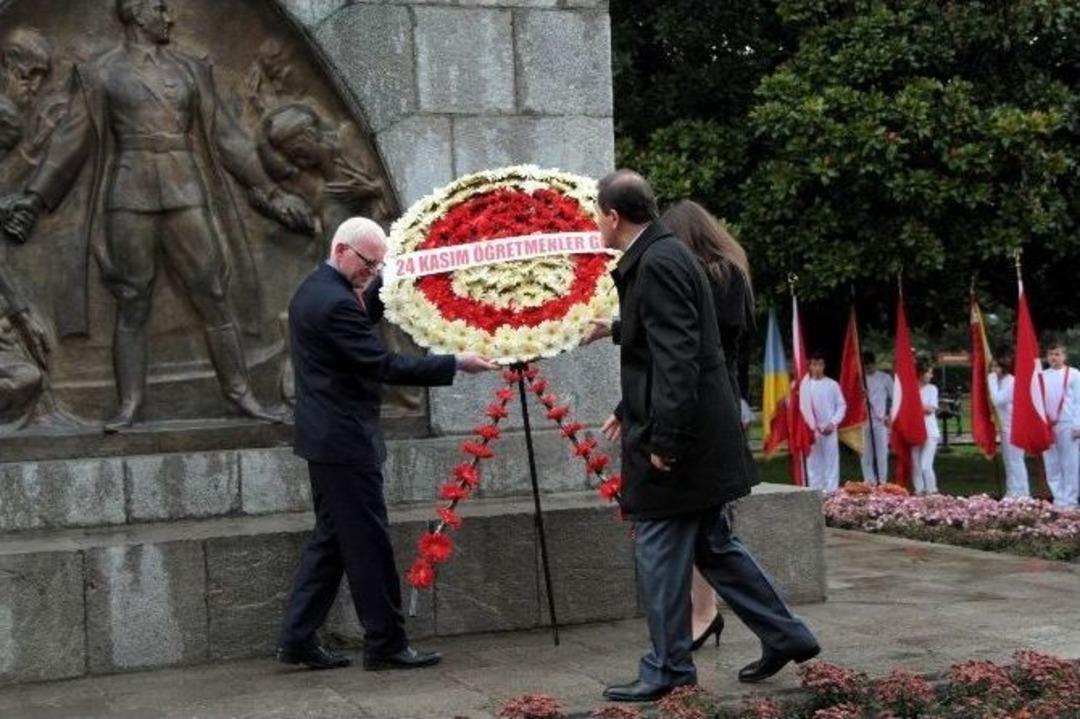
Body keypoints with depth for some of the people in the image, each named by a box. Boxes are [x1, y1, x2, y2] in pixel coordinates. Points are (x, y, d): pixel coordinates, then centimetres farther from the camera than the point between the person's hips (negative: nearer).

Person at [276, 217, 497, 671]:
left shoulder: (313, 291, 11)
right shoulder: (334, 302, -21)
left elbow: (359, 326, 25)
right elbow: (384, 366, -22)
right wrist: (455, 365, -19)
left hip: (325, 437, 10)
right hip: (345, 441, -10)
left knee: (332, 539, 15)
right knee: (369, 543, -2)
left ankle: (297, 638, 16)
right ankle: (385, 644, 6)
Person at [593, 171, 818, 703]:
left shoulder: (657, 264, -17)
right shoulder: (659, 256, 15)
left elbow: (677, 358, -23)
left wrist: (664, 439, -22)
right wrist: (630, 412, 27)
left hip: (678, 439, -10)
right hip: (699, 438, 10)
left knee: (660, 553, -1)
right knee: (712, 543, 17)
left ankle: (668, 670, 9)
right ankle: (784, 635, 24)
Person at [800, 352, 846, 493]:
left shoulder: (832, 384, 2)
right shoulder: (805, 384, 1)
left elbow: (842, 405, 4)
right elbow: (804, 408, 0)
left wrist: (833, 423, -7)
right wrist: (813, 427, -9)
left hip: (829, 429, 0)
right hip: (812, 430, 0)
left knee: (831, 459, -1)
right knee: (814, 461, 4)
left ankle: (832, 490, 1)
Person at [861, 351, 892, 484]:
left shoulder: (885, 378, 2)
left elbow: (893, 398, 6)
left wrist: (889, 415, -3)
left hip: (881, 420, -2)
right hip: (864, 420, 2)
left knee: (882, 452, -3)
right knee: (866, 453, 3)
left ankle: (882, 482, 1)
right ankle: (869, 481, 9)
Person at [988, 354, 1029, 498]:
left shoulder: (1011, 381, -15)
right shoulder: (1002, 381, 14)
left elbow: (997, 400, -23)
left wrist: (992, 382, -17)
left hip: (1013, 427, -10)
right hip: (1005, 427, 10)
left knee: (1015, 460, -9)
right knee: (1010, 461, 12)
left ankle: (1020, 493, -7)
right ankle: (1012, 493, 17)